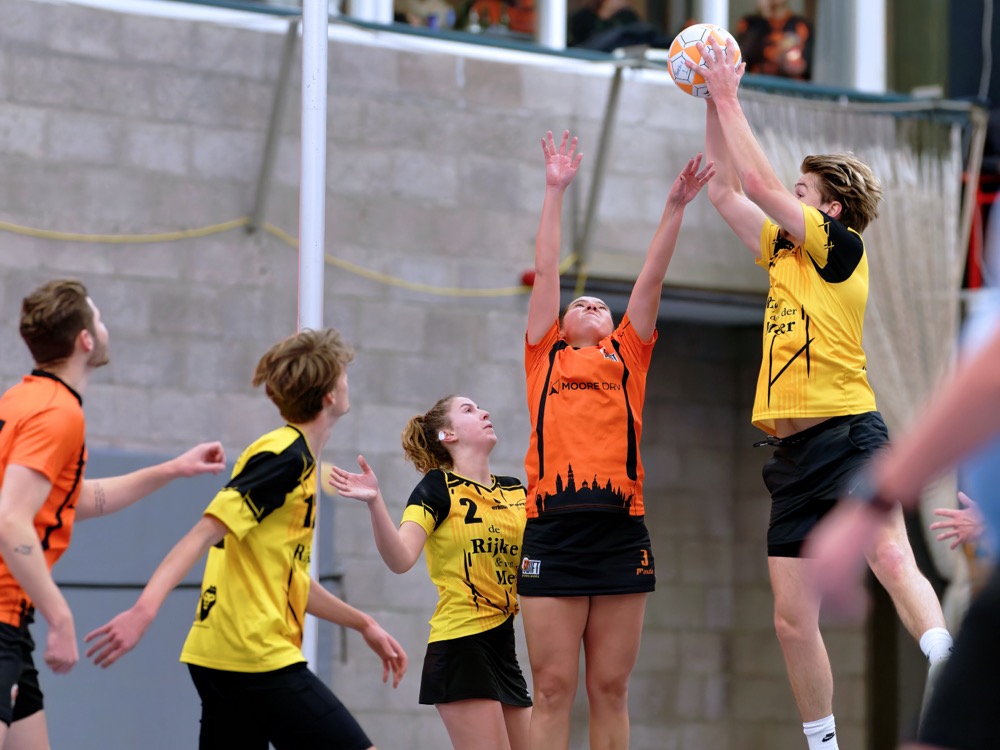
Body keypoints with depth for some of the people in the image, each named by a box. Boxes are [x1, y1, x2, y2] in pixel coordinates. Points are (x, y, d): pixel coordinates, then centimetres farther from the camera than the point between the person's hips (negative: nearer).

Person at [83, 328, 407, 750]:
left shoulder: (292, 456, 19)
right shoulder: (287, 456, -11)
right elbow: (205, 532, -21)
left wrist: (363, 624, 28)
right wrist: (144, 610, -30)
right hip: (261, 659, -10)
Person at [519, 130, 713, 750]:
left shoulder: (628, 356, 19)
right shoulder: (546, 356, 17)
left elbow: (651, 279, 13)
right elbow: (546, 272, 16)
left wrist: (675, 208, 8)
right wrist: (556, 192, 14)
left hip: (621, 529, 1)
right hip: (553, 528, -1)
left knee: (611, 689, 3)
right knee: (554, 687, -3)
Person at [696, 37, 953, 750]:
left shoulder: (841, 247, -2)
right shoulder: (784, 255, 18)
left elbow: (760, 183, -8)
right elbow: (728, 191, 26)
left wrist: (729, 97, -1)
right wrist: (714, 105, 21)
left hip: (848, 436, -8)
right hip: (794, 451, 8)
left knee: (892, 559, -31)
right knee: (794, 619, 5)